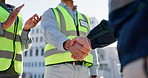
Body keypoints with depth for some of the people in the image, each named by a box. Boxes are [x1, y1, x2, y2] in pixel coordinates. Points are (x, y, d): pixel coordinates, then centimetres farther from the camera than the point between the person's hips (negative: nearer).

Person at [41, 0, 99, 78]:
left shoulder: (84, 19, 23)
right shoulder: (49, 14, 4)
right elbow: (51, 34, -20)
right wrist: (69, 45, -44)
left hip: (80, 72, 5)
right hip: (58, 71, -5)